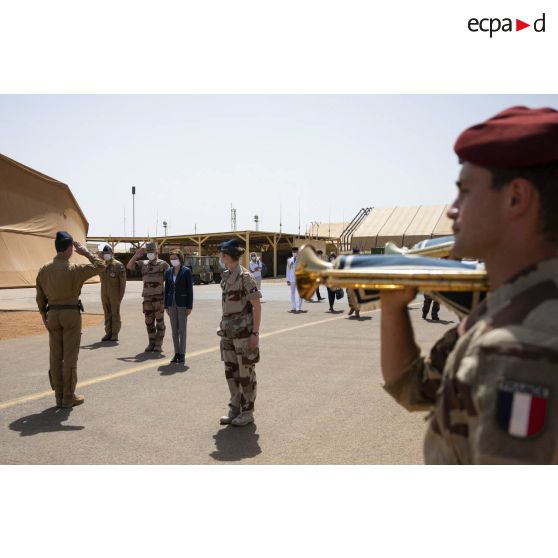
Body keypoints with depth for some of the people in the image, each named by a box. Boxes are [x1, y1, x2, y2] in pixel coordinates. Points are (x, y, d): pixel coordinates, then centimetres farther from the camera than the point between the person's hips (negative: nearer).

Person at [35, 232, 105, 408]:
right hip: (71, 314, -5)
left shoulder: (44, 270, 3)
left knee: (56, 357, 10)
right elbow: (100, 265, -7)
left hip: (52, 314, 5)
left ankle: (59, 396, 18)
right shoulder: (74, 269, -14)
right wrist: (86, 252, 1)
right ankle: (68, 397, 7)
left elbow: (40, 296, 7)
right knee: (70, 357, 1)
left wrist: (44, 316, 16)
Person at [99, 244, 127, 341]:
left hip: (115, 294, -5)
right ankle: (108, 333, 14)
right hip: (104, 294, 5)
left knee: (115, 313, 0)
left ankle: (115, 334, 5)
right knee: (107, 314, 8)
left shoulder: (118, 265, -7)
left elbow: (122, 281, -7)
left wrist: (121, 295, -11)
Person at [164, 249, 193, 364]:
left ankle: (182, 354, 6)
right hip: (172, 303, 5)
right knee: (174, 330, 8)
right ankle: (176, 353, 15)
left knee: (182, 330, -1)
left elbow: (190, 289, -7)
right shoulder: (168, 272, 8)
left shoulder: (186, 271, -6)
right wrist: (166, 306, 7)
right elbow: (166, 289, 11)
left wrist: (189, 307, -11)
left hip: (182, 303, -5)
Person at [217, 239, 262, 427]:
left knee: (245, 372, 3)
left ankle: (248, 412, 14)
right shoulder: (226, 276, 9)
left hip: (244, 331, -8)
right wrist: (223, 327, 16)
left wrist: (255, 333, -16)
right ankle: (235, 408, 24)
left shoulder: (245, 276, -15)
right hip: (228, 331, 8)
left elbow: (257, 306, -14)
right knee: (231, 371, 12)